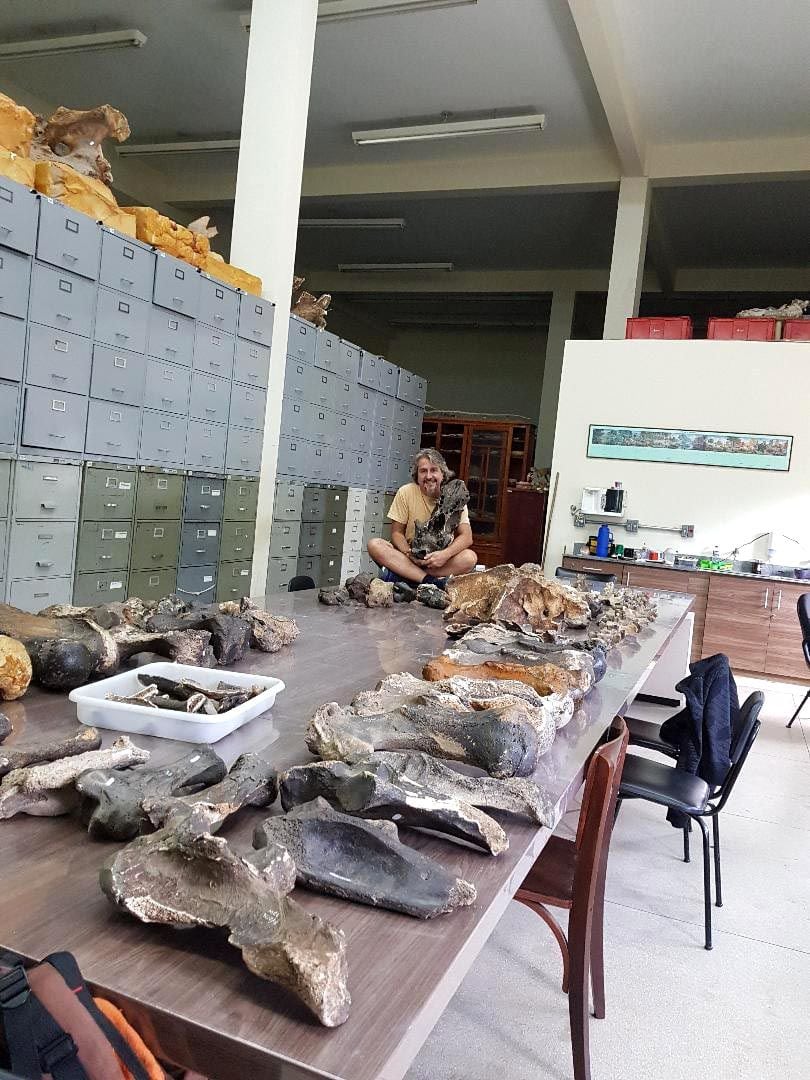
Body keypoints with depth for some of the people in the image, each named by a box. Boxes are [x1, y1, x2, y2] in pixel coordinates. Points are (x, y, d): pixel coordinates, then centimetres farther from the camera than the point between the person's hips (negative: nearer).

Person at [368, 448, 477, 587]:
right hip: (410, 555, 0)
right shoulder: (406, 492, -5)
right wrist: (410, 554, -23)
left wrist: (444, 555, -30)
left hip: (441, 558, 0)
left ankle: (401, 573, -27)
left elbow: (467, 537, -11)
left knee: (470, 558, -30)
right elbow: (396, 533, -3)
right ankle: (433, 581, -34)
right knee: (374, 545, -26)